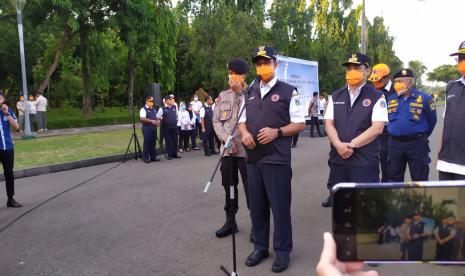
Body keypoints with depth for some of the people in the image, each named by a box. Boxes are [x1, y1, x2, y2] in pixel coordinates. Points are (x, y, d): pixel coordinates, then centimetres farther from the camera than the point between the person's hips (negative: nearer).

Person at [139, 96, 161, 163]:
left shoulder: (153, 109, 17)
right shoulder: (143, 109, -7)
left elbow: (156, 117, 24)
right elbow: (142, 118, -19)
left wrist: (158, 121, 0)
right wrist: (151, 121, -26)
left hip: (154, 128, 8)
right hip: (147, 128, -7)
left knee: (153, 143, 10)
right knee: (147, 143, -4)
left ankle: (153, 157, 16)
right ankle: (145, 158, 5)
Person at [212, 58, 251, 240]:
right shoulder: (222, 96, 13)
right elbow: (216, 120, 9)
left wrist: (240, 92, -11)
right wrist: (225, 139, -6)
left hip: (246, 149, -4)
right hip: (227, 149, 5)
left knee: (251, 188, 2)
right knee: (229, 187, 14)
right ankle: (230, 221, 28)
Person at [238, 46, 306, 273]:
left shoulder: (288, 91, -2)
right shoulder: (250, 93, 15)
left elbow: (300, 124, -3)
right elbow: (242, 120, 20)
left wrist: (277, 132, -18)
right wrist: (244, 133, -3)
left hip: (277, 159, -5)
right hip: (253, 158, 6)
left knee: (280, 206, 2)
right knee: (257, 205, 13)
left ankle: (282, 250, 19)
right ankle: (260, 247, 29)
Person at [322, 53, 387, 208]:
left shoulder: (376, 97, 0)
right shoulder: (335, 96, 12)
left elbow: (377, 128, -10)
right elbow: (328, 124, 4)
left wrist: (351, 145, -15)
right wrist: (339, 145, -13)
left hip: (365, 162, -3)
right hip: (337, 159, 4)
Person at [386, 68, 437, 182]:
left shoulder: (424, 99, -4)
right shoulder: (390, 99, 6)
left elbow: (431, 120, 6)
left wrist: (422, 137, 14)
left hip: (417, 144, -3)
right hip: (394, 143, 3)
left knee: (419, 179, 6)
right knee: (394, 177, 12)